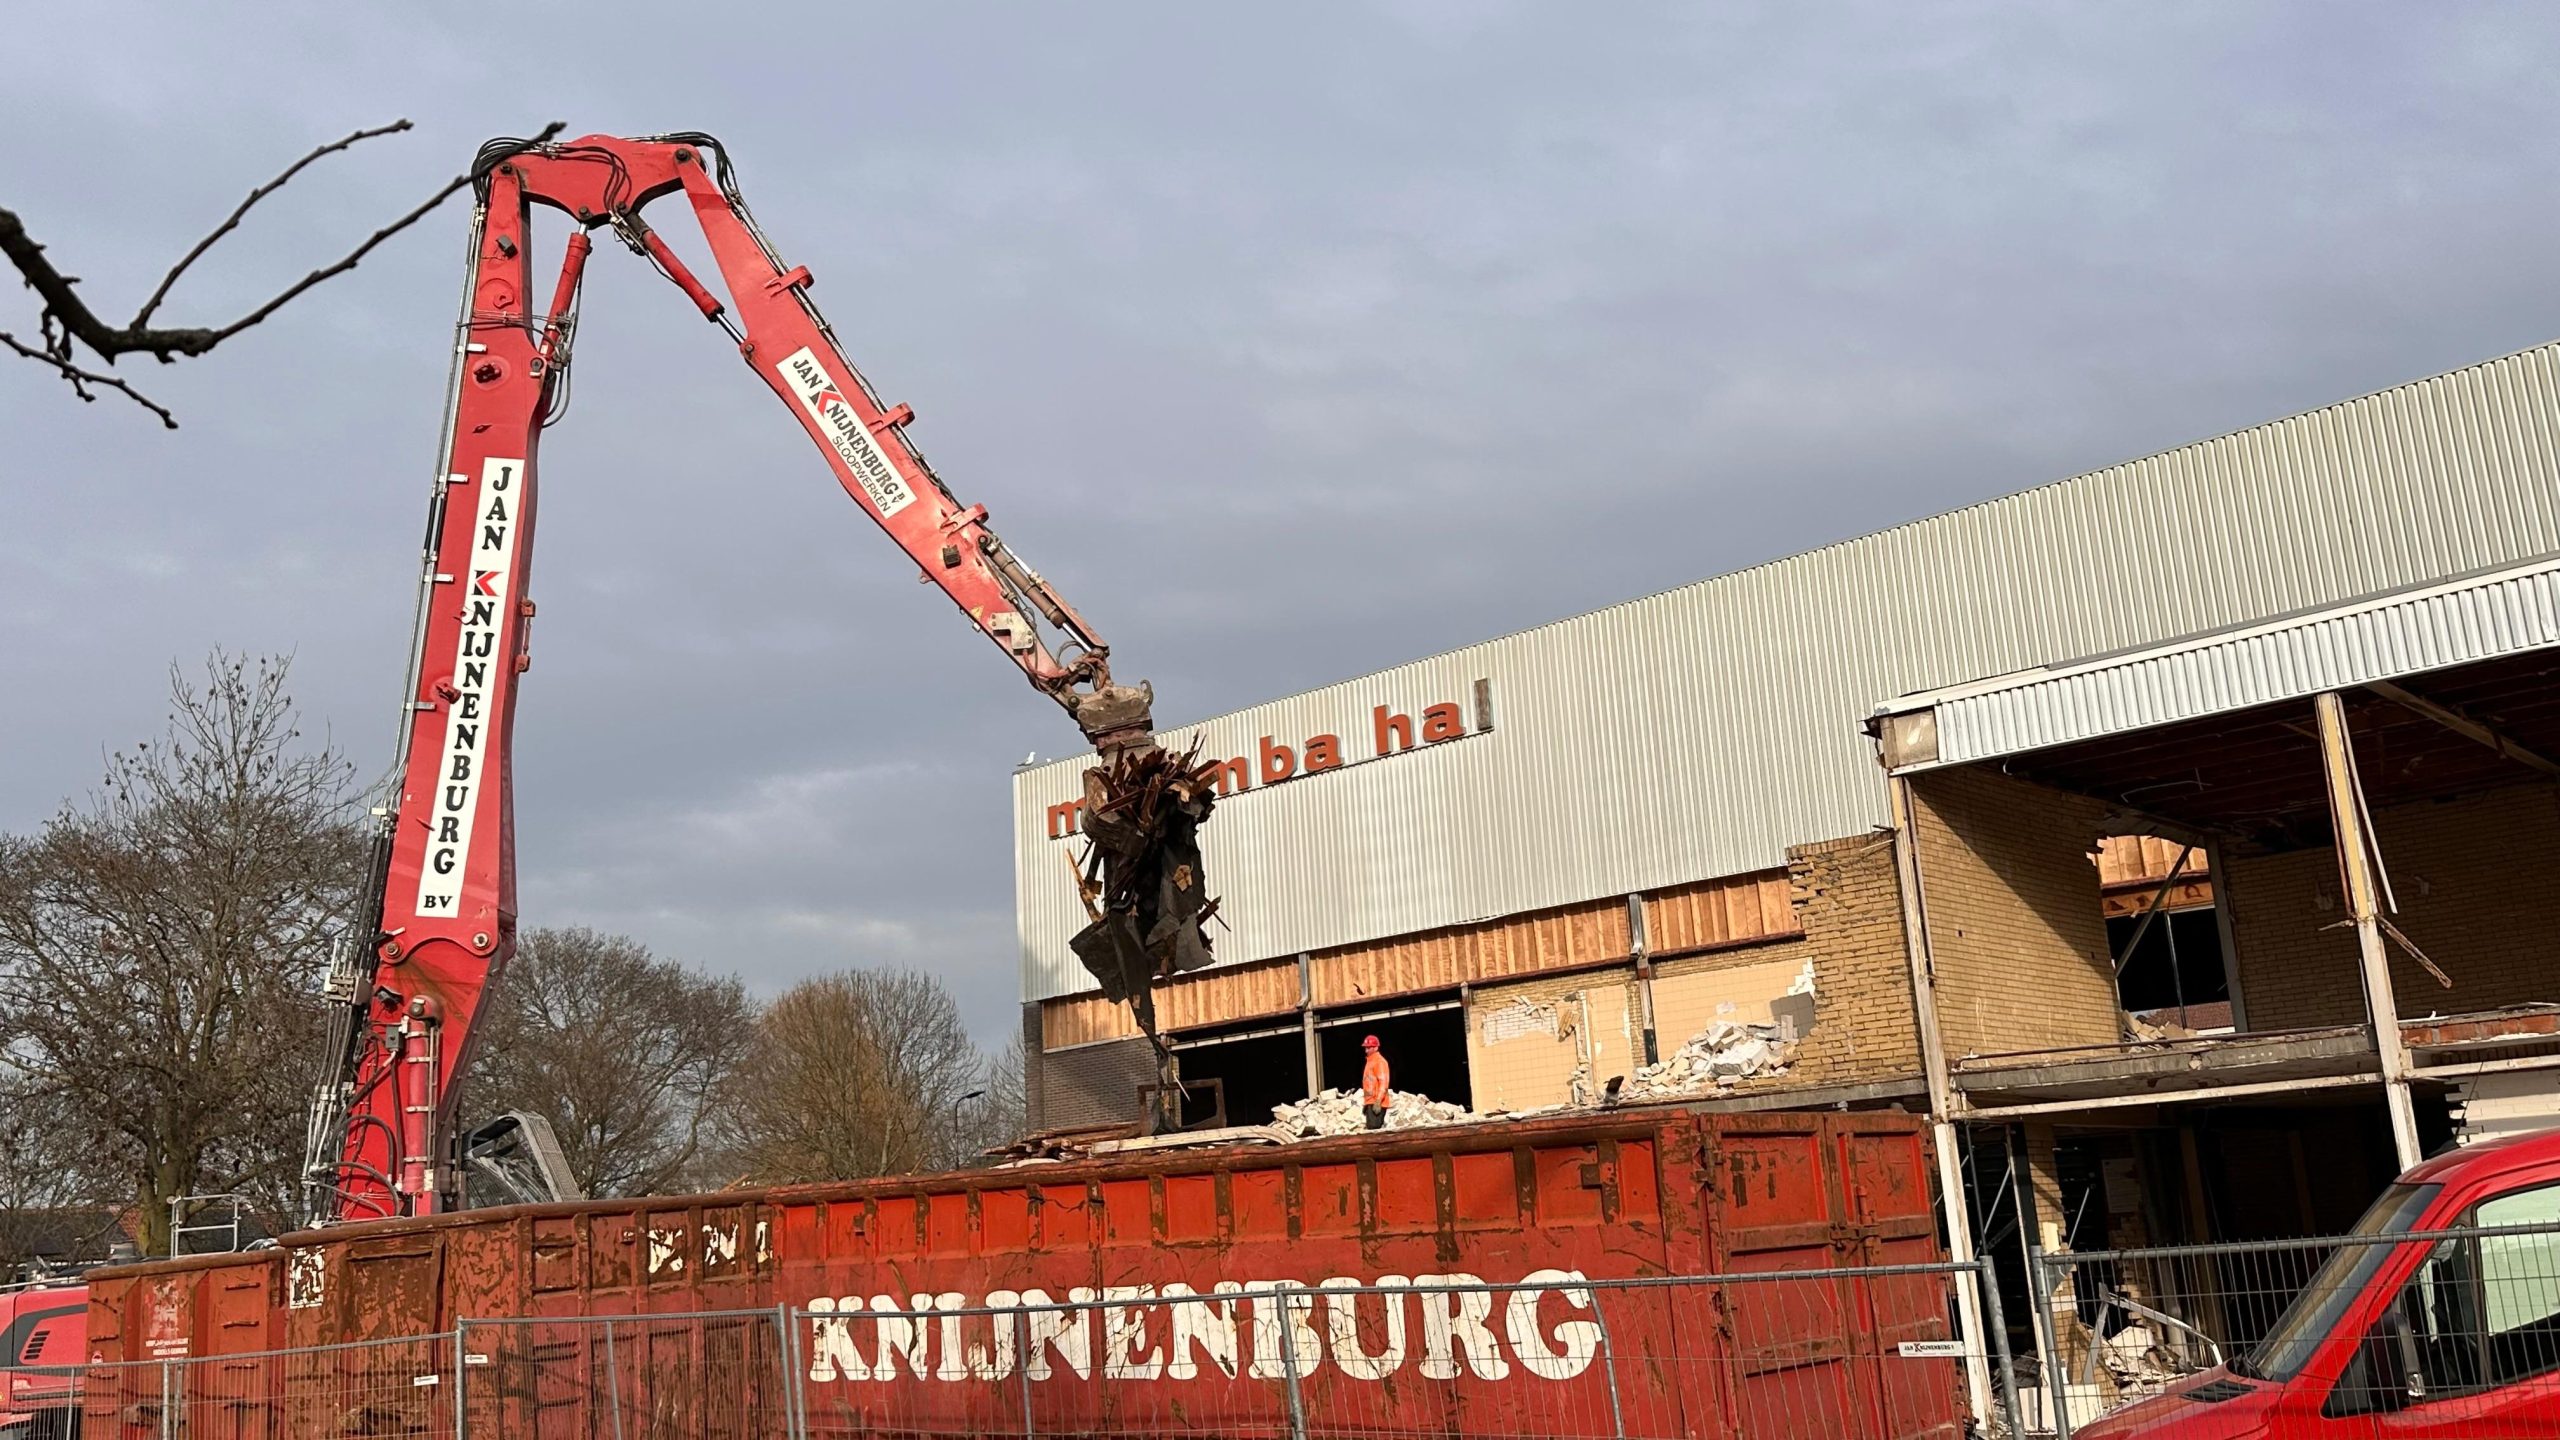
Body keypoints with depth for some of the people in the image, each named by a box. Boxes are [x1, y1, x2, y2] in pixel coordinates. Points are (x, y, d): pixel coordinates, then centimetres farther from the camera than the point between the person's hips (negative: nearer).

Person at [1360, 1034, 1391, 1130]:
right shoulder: (1369, 1061, 19)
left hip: (1376, 1103, -10)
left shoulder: (1380, 1061, -10)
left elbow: (1383, 1083, -18)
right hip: (1370, 1102, 10)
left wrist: (1378, 1102, -24)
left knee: (1375, 1129, -15)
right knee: (1371, 1129, 9)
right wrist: (1365, 1103, 21)